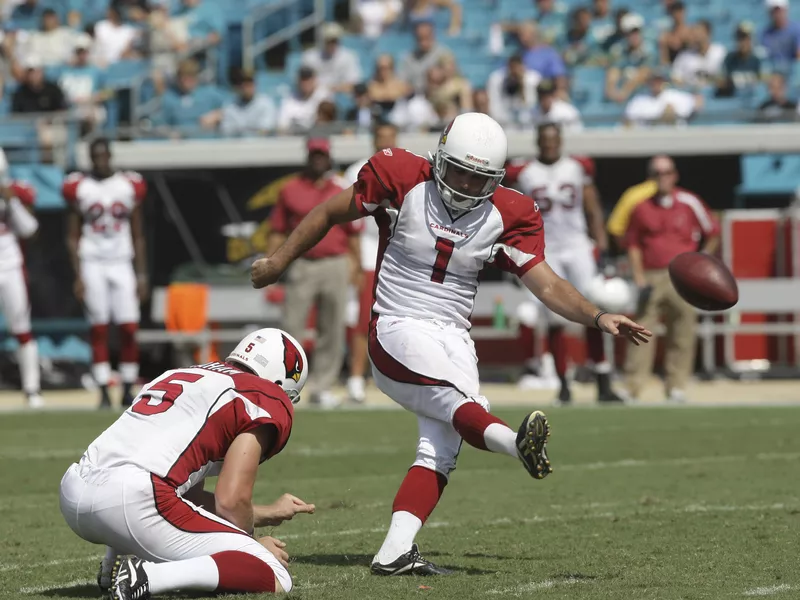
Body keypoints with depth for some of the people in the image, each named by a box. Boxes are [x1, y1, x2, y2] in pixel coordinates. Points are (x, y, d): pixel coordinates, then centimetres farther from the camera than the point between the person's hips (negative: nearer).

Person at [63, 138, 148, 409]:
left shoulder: (129, 186, 6)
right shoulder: (79, 188, 2)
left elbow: (137, 236, 10)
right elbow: (72, 236, 4)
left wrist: (141, 274, 5)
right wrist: (78, 275, -4)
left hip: (122, 264, 1)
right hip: (92, 264, -1)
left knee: (129, 329, -6)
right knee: (98, 330, -2)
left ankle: (128, 389, 3)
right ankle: (104, 392, 1)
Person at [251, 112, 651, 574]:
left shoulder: (506, 215, 1)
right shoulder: (404, 182, -7)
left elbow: (548, 285, -2)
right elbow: (331, 214, 7)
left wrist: (599, 318, -18)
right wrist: (280, 262, 15)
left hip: (453, 340, 5)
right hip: (399, 332, -5)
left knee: (442, 449, -12)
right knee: (459, 399, -31)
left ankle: (395, 552, -16)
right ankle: (517, 442, -60)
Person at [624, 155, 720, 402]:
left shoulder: (689, 203, 3)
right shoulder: (641, 206, 6)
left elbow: (712, 232, 12)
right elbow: (633, 245, 8)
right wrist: (640, 280, -1)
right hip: (650, 278, 0)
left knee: (682, 334, -1)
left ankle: (677, 386, 5)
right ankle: (632, 387, -8)